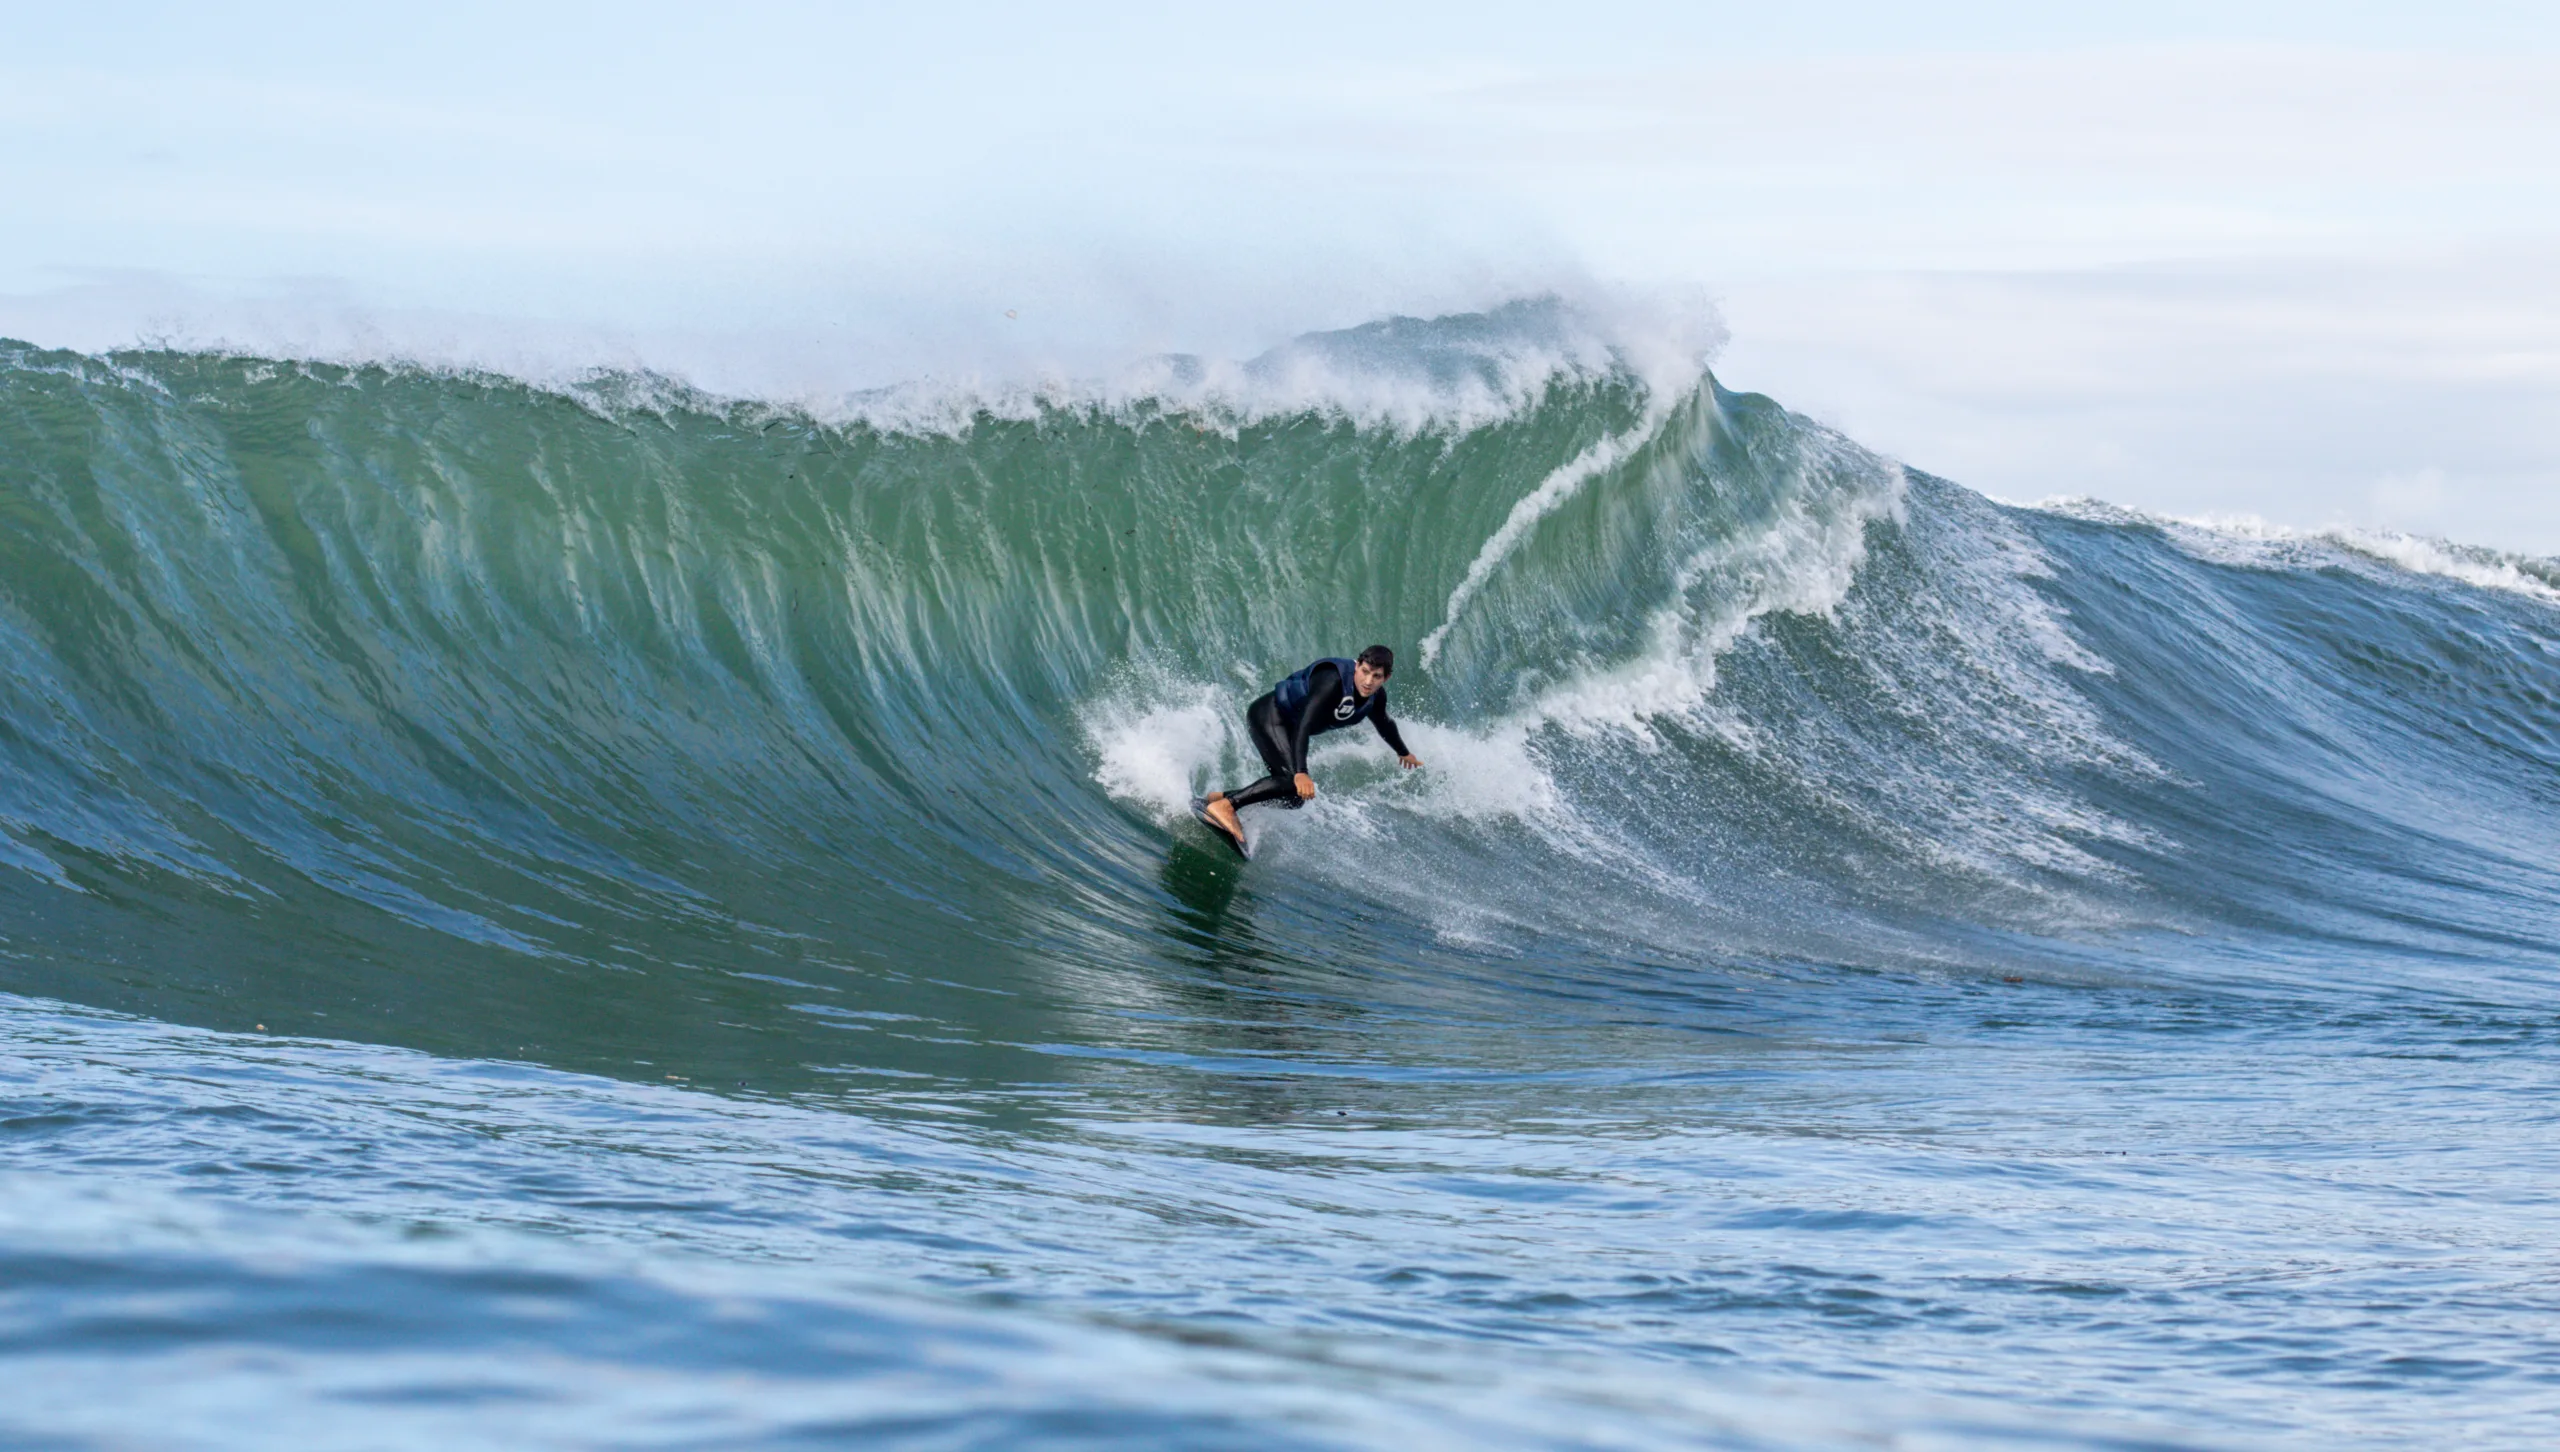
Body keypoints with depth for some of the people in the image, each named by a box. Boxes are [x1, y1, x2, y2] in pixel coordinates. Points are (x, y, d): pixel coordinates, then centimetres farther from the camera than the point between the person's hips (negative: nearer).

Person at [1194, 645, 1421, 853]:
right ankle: (1225, 805, -28)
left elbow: (1384, 724, 21)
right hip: (1268, 715, -9)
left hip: (1287, 726, 9)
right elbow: (1304, 724, -38)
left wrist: (1403, 752, 38)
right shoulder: (1333, 681, -30)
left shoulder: (1376, 696, -3)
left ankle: (1220, 798, 7)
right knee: (1297, 784, -26)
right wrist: (1300, 772, -47)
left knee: (1293, 796, 3)